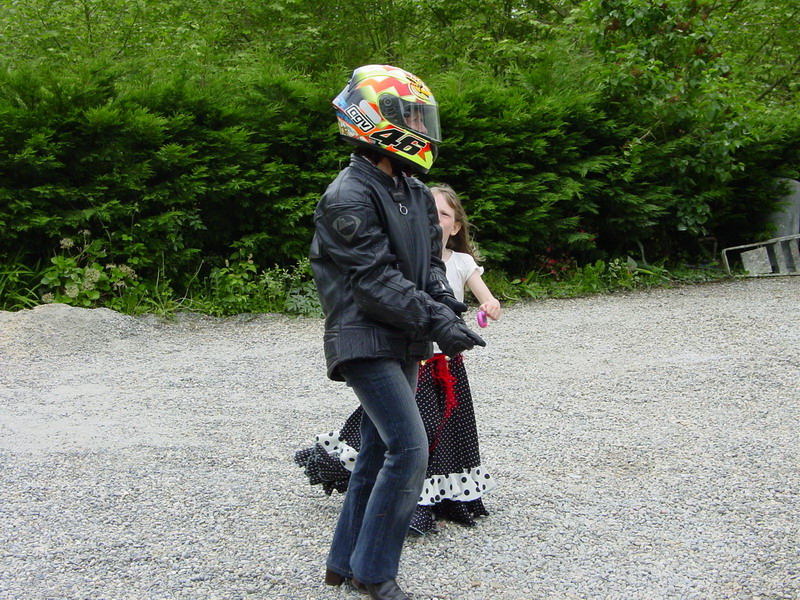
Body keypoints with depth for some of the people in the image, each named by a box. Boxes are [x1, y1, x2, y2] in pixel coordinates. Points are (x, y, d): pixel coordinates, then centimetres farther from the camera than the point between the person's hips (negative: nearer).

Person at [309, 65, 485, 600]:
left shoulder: (416, 193, 13)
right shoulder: (349, 197, -15)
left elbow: (431, 262, 12)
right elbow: (374, 280, -21)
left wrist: (449, 308, -8)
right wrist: (437, 323, -24)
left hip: (404, 344, 9)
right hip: (366, 341, -9)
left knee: (380, 453, 14)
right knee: (409, 449, -14)